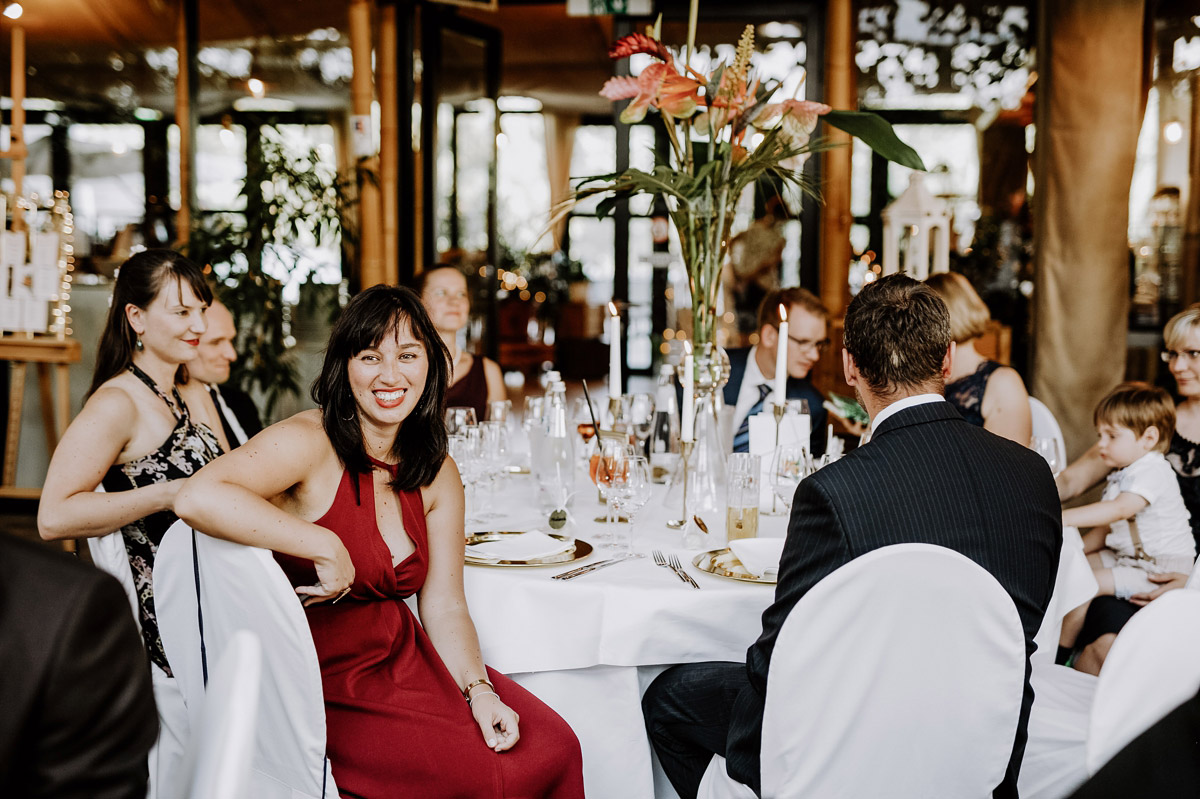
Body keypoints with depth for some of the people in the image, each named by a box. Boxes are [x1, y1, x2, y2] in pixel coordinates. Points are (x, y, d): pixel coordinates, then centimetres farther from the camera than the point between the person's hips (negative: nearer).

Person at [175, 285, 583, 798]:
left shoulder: (438, 475, 6)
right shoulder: (309, 443, -15)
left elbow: (444, 607, 6)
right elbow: (198, 497, -33)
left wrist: (477, 689, -11)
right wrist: (326, 547, -28)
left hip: (407, 658, 7)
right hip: (324, 686, -6)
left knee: (552, 748, -7)